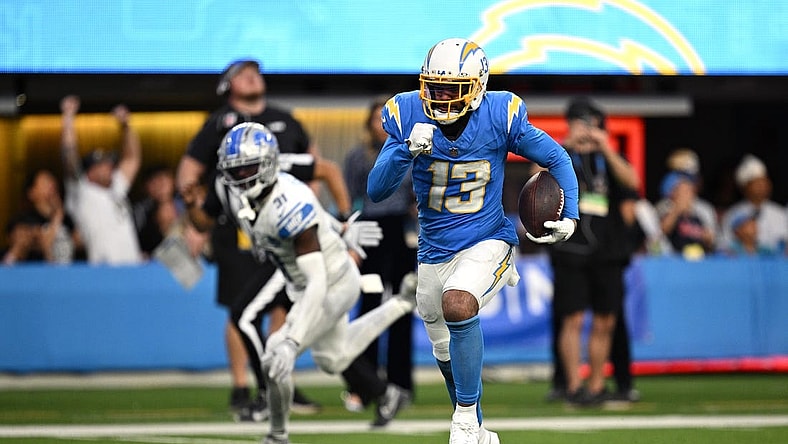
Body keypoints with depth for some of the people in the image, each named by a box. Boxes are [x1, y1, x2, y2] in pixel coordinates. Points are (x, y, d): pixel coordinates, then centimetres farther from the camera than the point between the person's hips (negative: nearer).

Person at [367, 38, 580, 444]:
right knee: (448, 355, 18)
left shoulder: (500, 117, -15)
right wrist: (408, 150, -31)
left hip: (487, 241, -4)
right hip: (434, 252, 4)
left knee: (457, 304, -34)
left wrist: (569, 216, -11)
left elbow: (557, 160, 1)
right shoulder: (408, 117, -12)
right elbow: (376, 192, -15)